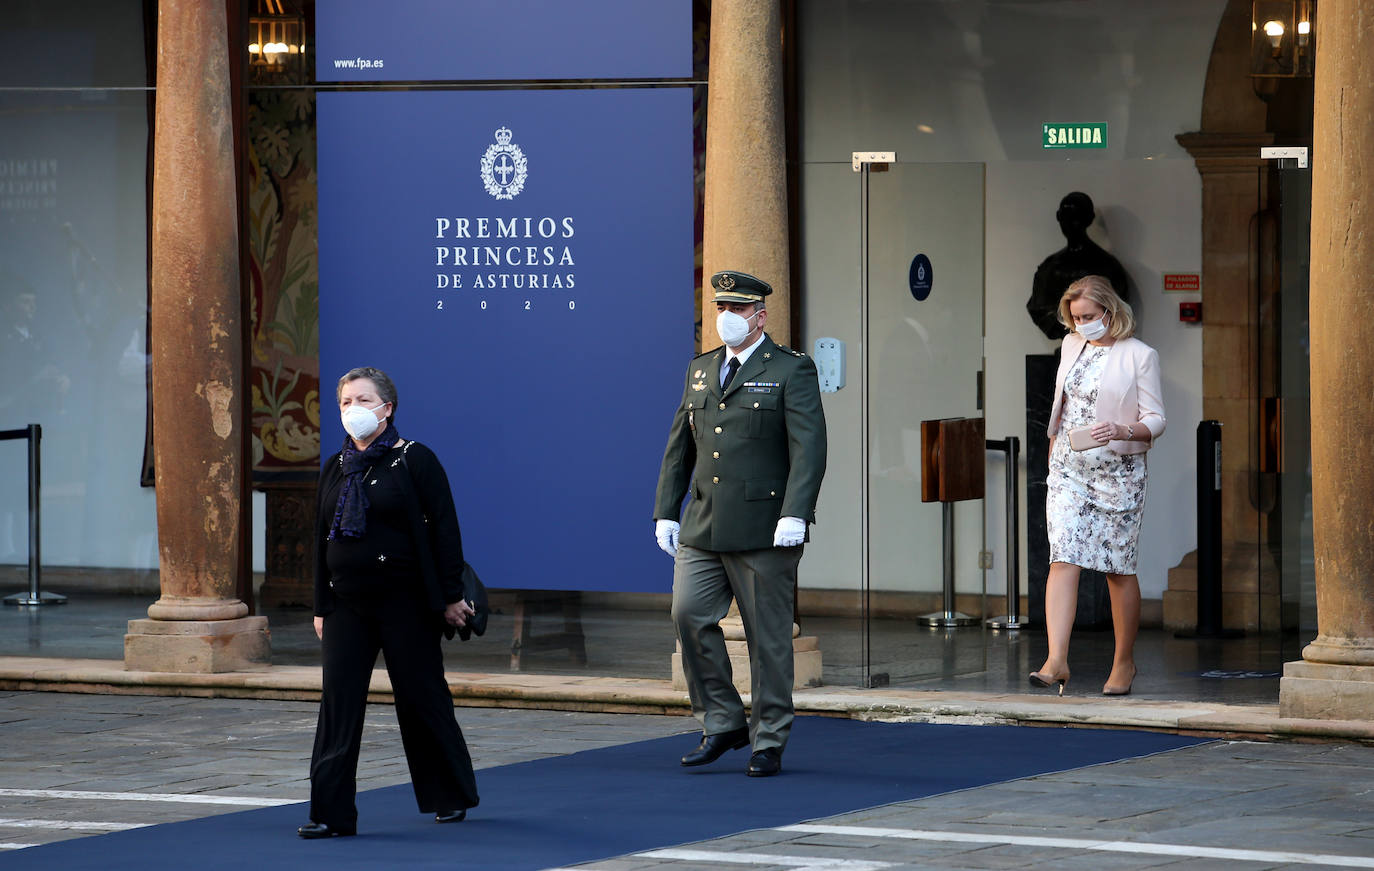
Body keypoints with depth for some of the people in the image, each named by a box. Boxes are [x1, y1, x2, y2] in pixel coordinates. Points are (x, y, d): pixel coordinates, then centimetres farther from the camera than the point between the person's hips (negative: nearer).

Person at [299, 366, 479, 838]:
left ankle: (450, 797, 23)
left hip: (406, 603, -4)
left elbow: (444, 531, -6)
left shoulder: (415, 461, -5)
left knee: (422, 699, 5)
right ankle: (331, 812, -3)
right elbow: (321, 539, 14)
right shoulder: (335, 469, 10)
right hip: (347, 605, 4)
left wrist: (450, 596, -9)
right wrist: (320, 606, 11)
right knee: (338, 706, -3)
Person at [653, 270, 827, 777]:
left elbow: (809, 449, -12)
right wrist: (666, 513, 12)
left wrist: (794, 514, -23)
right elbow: (679, 447, 19)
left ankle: (768, 745, 9)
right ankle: (722, 723, 5)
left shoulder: (791, 371, -3)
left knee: (768, 636, 0)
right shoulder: (701, 370, 15)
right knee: (690, 614, -9)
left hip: (763, 529, -5)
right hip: (703, 527, 5)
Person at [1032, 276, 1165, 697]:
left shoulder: (1139, 356, -5)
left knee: (1119, 567, 3)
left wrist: (1122, 432, -24)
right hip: (1069, 469, 4)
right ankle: (1056, 661, -19)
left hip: (1119, 471, -4)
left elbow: (1156, 420, -6)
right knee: (1062, 559, -11)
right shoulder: (1072, 346, 10)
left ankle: (1124, 662, 18)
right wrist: (1054, 450, 21)